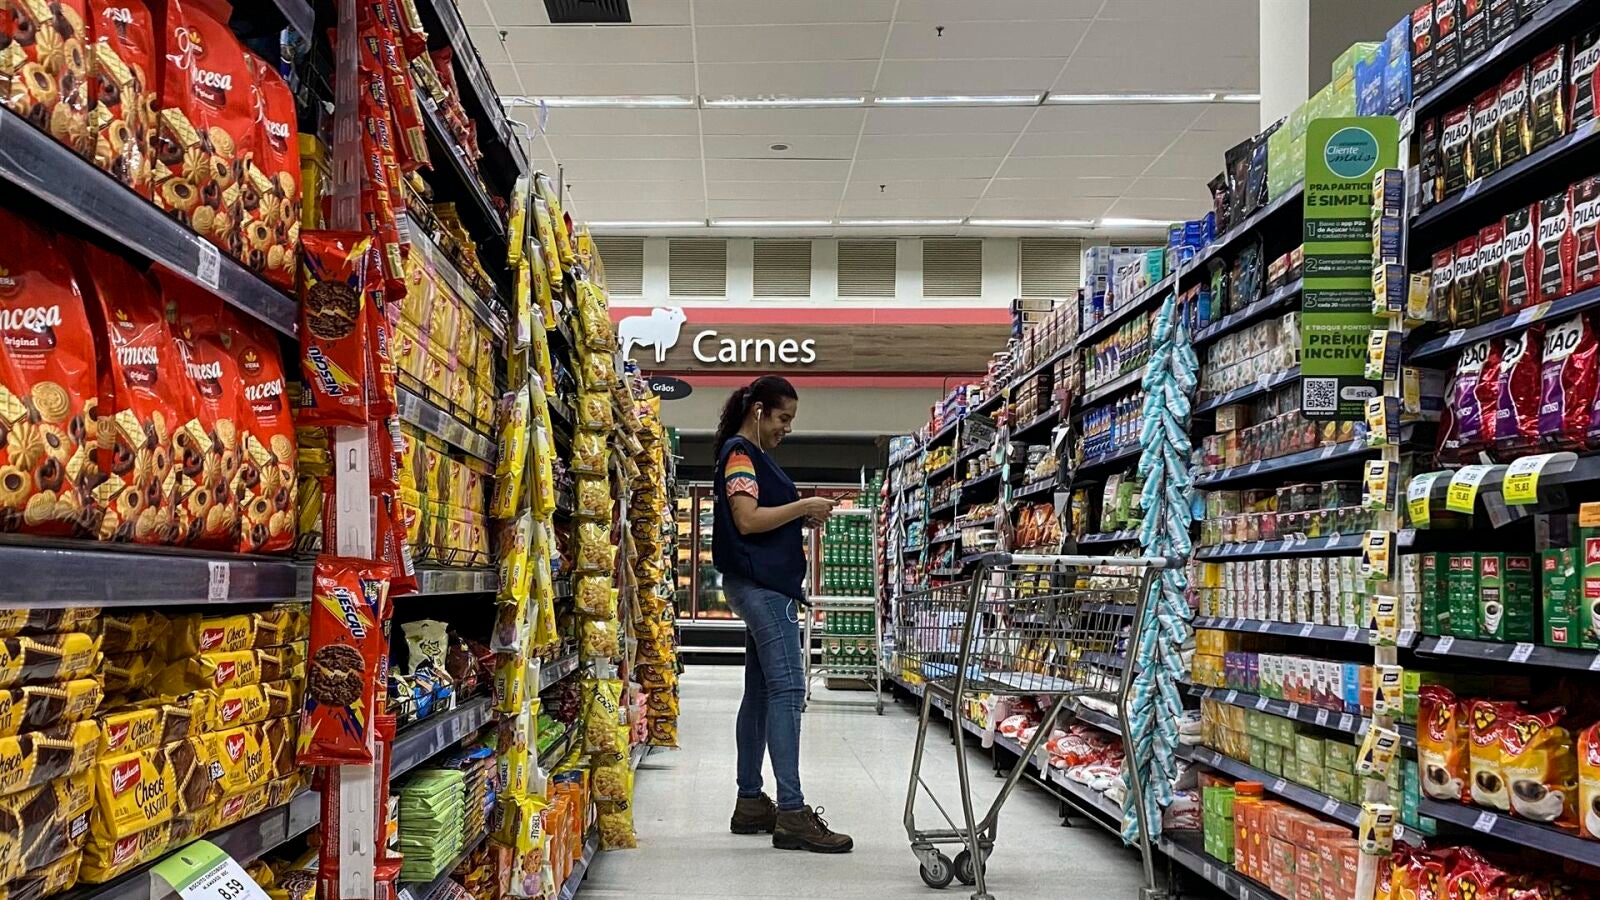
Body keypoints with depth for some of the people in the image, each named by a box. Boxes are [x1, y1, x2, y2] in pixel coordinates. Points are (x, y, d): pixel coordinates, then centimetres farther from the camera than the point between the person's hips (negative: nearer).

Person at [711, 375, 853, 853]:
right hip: (761, 584, -11)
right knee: (787, 689, -15)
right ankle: (791, 814, -18)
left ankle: (751, 803, 17)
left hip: (766, 586, 11)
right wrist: (803, 506, -11)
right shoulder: (739, 453, -7)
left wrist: (804, 518, 10)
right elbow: (747, 520, -18)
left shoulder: (754, 455, 23)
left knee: (761, 693, 11)